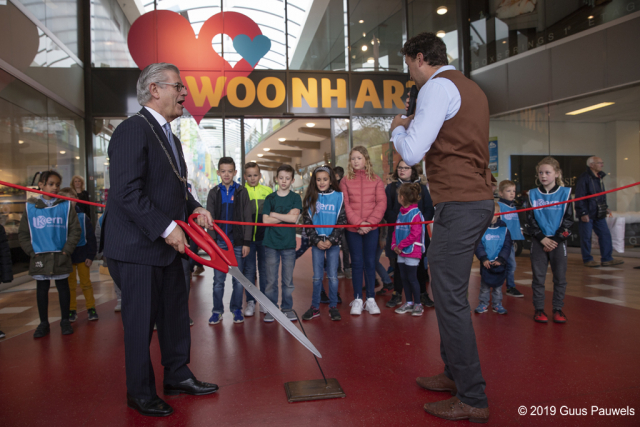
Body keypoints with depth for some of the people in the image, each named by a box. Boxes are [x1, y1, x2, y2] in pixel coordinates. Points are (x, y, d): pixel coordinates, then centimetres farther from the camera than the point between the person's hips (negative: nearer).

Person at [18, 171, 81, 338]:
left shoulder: (66, 205, -2)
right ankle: (43, 323, 23)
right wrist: (31, 252, -4)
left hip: (60, 257, -1)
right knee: (41, 289, 11)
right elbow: (23, 233, 5)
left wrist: (67, 250, -8)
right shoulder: (31, 206, 1)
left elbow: (75, 230, -2)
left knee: (63, 287, 9)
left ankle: (65, 321, 22)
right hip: (39, 257, 1)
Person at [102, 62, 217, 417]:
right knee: (141, 322, 4)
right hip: (138, 248, -9)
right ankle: (140, 394, 22)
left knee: (176, 314, 18)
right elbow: (127, 192, -23)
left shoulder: (170, 137, 16)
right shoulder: (133, 129, -15)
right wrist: (167, 228, -22)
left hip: (167, 246, 10)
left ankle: (177, 376, 35)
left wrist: (194, 208, 4)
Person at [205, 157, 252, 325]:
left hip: (238, 242, -1)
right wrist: (212, 241, -4)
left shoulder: (242, 192, 3)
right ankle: (217, 311, 16)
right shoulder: (213, 193, 7)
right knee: (218, 279, 5)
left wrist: (247, 242, -5)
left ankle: (236, 309, 18)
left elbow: (247, 219, 1)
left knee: (238, 280, 4)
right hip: (219, 242, 1)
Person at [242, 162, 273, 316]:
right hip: (247, 236, -1)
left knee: (264, 269, 8)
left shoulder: (268, 191, 6)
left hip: (264, 236, 1)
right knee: (249, 269, 6)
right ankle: (250, 302, 16)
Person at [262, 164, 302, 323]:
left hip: (289, 244, 0)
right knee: (271, 280, 3)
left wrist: (274, 214, -5)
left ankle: (287, 308, 18)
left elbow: (294, 217, -11)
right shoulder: (270, 198, 6)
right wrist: (286, 216, -8)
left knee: (288, 280, 6)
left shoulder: (295, 198, 5)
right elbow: (265, 220, -5)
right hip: (271, 243, 0)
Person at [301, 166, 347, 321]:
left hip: (333, 242, -1)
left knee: (333, 276, 3)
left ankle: (333, 307, 15)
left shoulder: (338, 196, 1)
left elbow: (342, 221, -3)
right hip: (316, 242, 1)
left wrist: (331, 240, -11)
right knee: (317, 276, 6)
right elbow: (307, 221, 1)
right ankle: (315, 307, 16)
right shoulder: (310, 198, 3)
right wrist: (317, 240, -9)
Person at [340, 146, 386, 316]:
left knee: (370, 262, 5)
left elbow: (381, 203, -2)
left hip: (371, 228, 0)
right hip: (352, 229, 0)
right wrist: (358, 223, -13)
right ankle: (357, 300, 11)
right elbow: (345, 205, -2)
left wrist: (370, 222, -13)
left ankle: (370, 299, 14)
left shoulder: (376, 180, 5)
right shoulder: (345, 181, 5)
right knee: (357, 263, 4)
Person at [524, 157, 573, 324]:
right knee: (538, 277, 4)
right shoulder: (532, 194, 3)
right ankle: (539, 309, 14)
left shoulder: (565, 193, 1)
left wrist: (555, 239, -10)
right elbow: (530, 220, 0)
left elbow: (568, 220, -2)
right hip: (538, 241, 0)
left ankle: (558, 309, 18)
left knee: (560, 277, 5)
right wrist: (542, 238, -11)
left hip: (558, 241, 0)